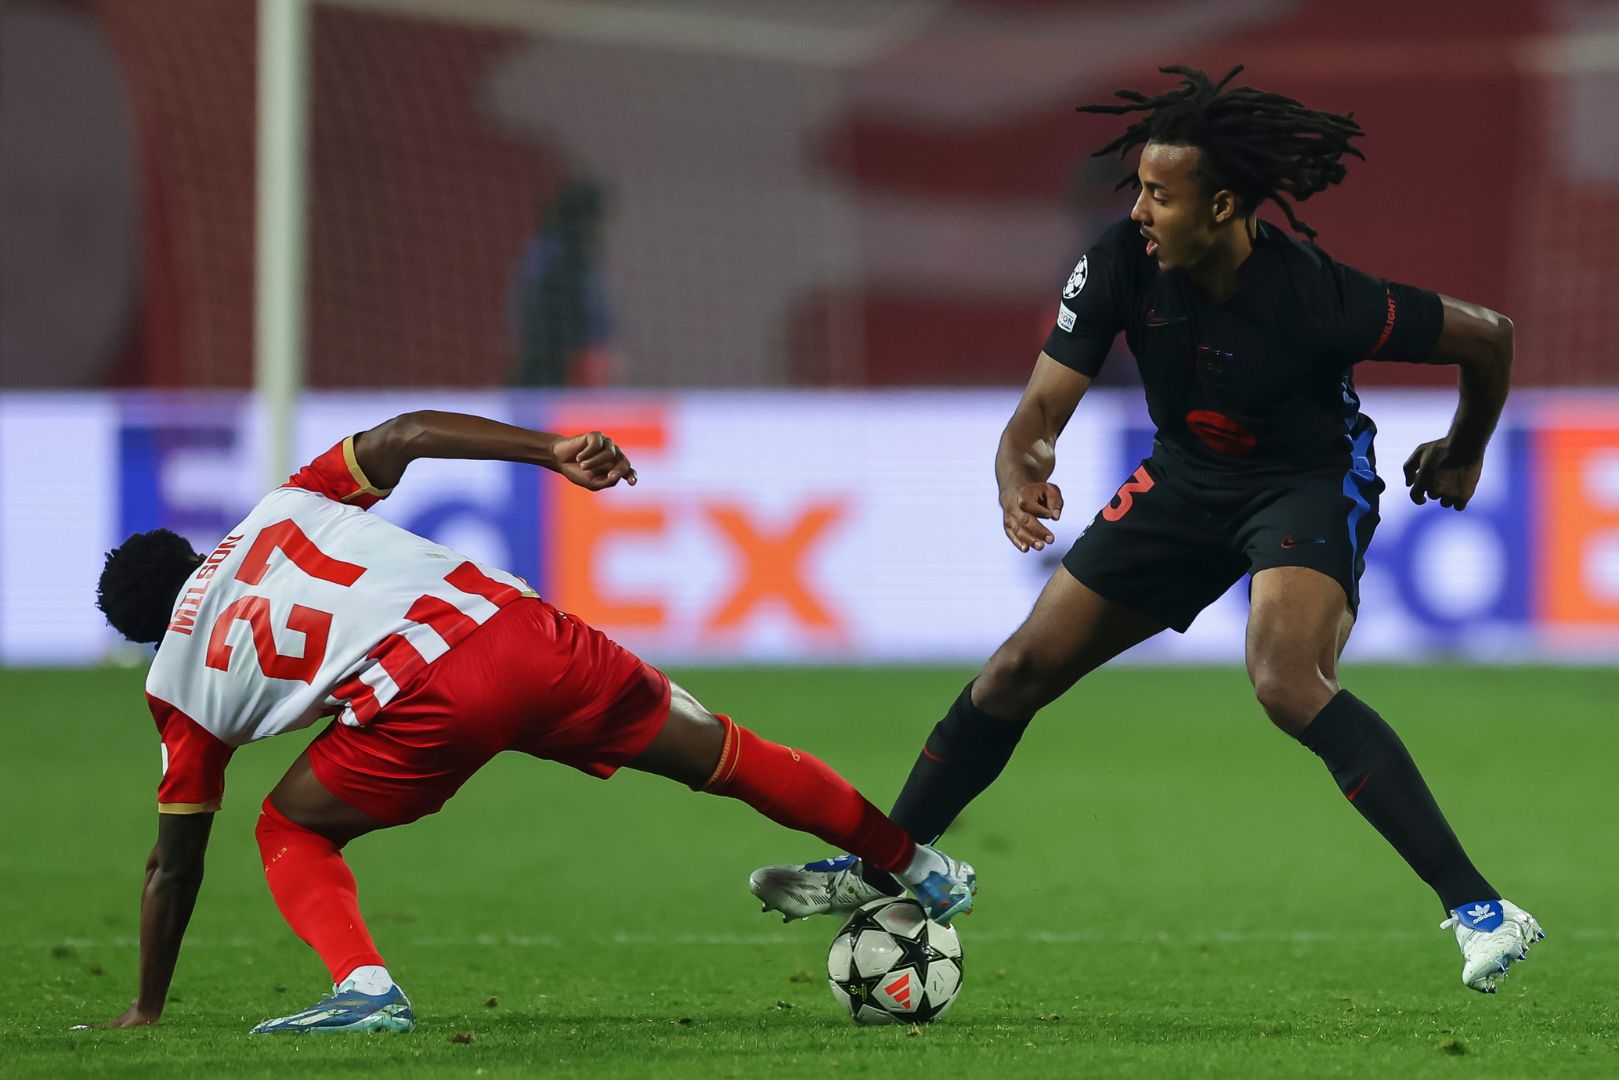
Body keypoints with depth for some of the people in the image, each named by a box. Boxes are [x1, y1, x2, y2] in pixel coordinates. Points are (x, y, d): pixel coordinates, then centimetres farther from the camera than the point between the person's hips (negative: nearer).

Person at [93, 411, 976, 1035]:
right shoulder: (285, 507, 28)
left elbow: (174, 864, 26)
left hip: (424, 700, -4)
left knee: (291, 834, 22)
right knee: (724, 757, 21)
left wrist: (146, 1009, 36)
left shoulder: (180, 682, 22)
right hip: (517, 628, 4)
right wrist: (554, 452, 10)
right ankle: (925, 873, 33)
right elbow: (399, 436, 12)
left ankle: (365, 989, -4)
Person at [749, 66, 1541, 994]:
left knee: (1288, 683, -33)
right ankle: (882, 867, 24)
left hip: (1310, 485, -6)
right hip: (1187, 479, 6)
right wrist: (1020, 475, -42)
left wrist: (1465, 455, 3)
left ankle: (1478, 907, -31)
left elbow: (1489, 335, -16)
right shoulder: (1125, 264, -20)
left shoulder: (1315, 297, -31)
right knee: (1026, 666, 5)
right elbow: (1044, 404, -17)